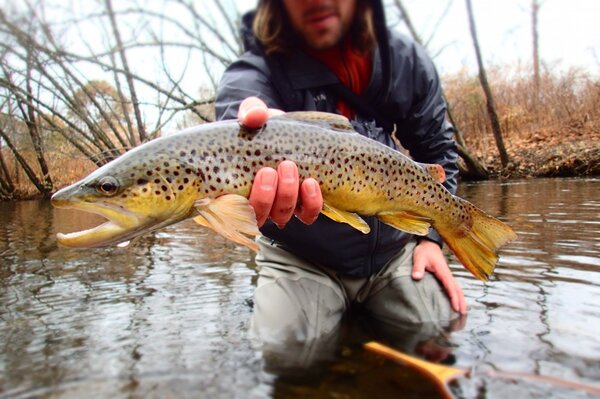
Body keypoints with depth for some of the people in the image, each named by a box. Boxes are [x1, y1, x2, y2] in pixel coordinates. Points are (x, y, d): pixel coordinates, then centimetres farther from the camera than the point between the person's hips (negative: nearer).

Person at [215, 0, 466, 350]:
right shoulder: (258, 71, -15)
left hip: (394, 247, 3)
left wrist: (431, 237, 3)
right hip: (302, 259, -2)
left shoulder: (407, 60, -3)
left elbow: (437, 150, 9)